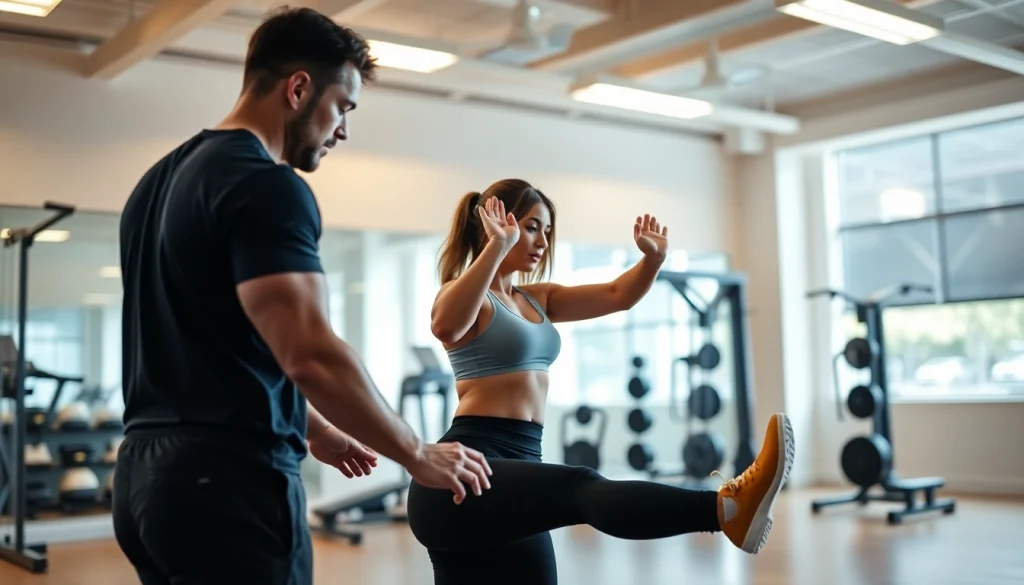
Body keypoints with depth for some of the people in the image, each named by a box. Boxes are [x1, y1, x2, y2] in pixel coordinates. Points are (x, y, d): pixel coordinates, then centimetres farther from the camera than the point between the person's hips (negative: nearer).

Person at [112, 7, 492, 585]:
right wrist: (418, 455, -12)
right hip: (225, 480, -10)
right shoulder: (266, 186, -15)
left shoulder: (163, 179, 17)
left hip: (149, 471, 10)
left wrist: (313, 429, 29)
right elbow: (310, 355, -25)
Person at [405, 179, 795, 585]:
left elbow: (616, 296, 18)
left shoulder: (537, 299, 22)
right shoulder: (467, 294, -2)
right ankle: (728, 508, -54)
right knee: (580, 490, -33)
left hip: (516, 466, 10)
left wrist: (653, 259, 2)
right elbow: (444, 327, -27)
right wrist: (496, 248, -34)